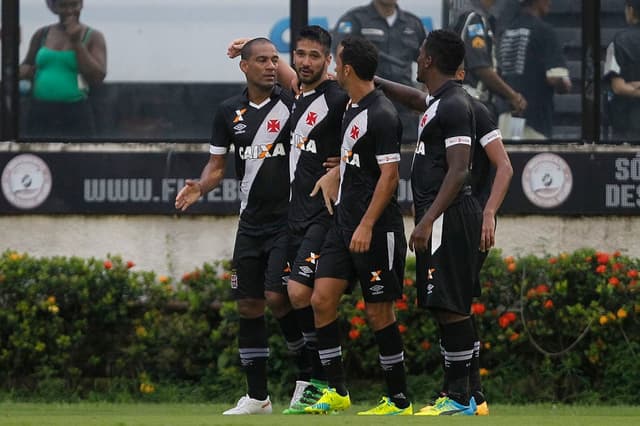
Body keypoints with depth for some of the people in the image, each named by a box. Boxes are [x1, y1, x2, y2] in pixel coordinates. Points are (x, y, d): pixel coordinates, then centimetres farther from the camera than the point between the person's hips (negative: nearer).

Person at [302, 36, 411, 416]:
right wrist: (333, 176, 23)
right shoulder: (353, 109, 12)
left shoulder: (382, 115, -16)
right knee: (322, 298, 1)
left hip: (376, 229, -9)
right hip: (345, 222, 9)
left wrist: (366, 227, -23)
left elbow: (389, 176, -20)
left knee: (379, 312, -3)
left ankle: (399, 401, 6)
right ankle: (337, 392, 6)